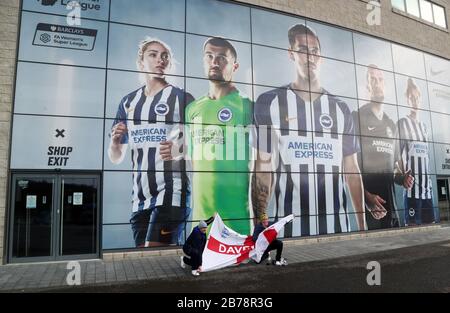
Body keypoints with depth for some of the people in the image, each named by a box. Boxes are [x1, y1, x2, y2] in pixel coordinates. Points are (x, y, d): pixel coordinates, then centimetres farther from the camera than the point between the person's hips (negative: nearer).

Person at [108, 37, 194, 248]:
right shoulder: (128, 102, 13)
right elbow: (116, 158, 16)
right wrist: (115, 140, -5)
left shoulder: (182, 98, 0)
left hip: (171, 192, -5)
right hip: (140, 197, 5)